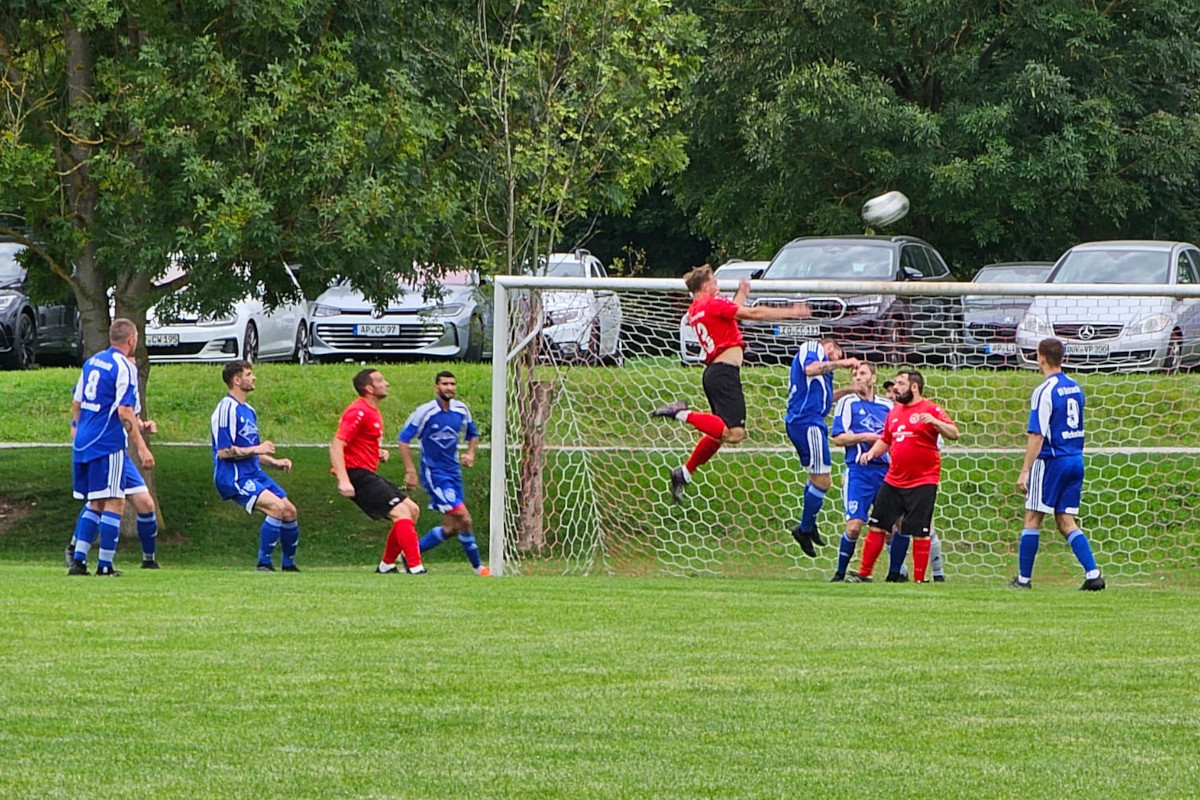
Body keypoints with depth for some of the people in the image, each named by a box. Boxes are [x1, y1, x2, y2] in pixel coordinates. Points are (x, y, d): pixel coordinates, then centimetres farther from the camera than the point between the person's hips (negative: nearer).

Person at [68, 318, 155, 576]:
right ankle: (105, 565, -6)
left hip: (83, 444, 8)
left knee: (95, 503, 15)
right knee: (114, 503, -3)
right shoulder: (124, 368, -11)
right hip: (108, 445, -8)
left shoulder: (91, 362, 13)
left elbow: (76, 403, 19)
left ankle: (78, 560, 10)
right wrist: (141, 447, -18)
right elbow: (125, 411, -18)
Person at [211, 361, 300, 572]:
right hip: (233, 477, -10)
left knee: (289, 511, 5)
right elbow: (223, 451, -19)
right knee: (276, 507, -25)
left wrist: (274, 462, 12)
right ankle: (264, 563, -18)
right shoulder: (226, 409, -13)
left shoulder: (248, 410, 18)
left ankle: (288, 564, 21)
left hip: (254, 474, 10)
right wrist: (256, 449, -16)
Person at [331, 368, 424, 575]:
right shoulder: (358, 412, -14)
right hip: (357, 475, -11)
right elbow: (336, 445, -21)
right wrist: (343, 480, -29)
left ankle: (386, 565, 16)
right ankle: (415, 568, -20)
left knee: (412, 510, 12)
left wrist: (379, 453, 10)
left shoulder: (372, 412, 18)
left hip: (368, 474, 11)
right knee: (402, 512, -18)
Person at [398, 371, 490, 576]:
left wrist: (470, 454, 0)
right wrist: (410, 470, -15)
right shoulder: (425, 412, -12)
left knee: (451, 528, 6)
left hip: (453, 472, 7)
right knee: (463, 518, -14)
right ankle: (477, 566, 0)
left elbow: (473, 434, 20)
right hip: (434, 473, -7)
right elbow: (404, 439, -9)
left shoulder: (461, 410, 4)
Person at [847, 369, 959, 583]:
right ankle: (864, 573, 13)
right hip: (894, 481, 7)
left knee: (919, 532, -4)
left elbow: (954, 434, -14)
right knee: (877, 526, 6)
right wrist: (872, 452, 5)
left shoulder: (930, 410, -6)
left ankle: (919, 580, 3)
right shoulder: (894, 412, 15)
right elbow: (885, 440, 24)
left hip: (922, 483, -7)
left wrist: (935, 422, -30)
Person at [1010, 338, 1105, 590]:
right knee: (1066, 522, 8)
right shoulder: (1075, 388, 11)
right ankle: (1093, 574, -5)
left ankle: (1024, 578, 7)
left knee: (1033, 519, 4)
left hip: (1052, 461, -7)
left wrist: (1025, 470, -15)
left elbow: (1037, 435, -17)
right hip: (1076, 460, 7)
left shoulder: (1045, 392, -13)